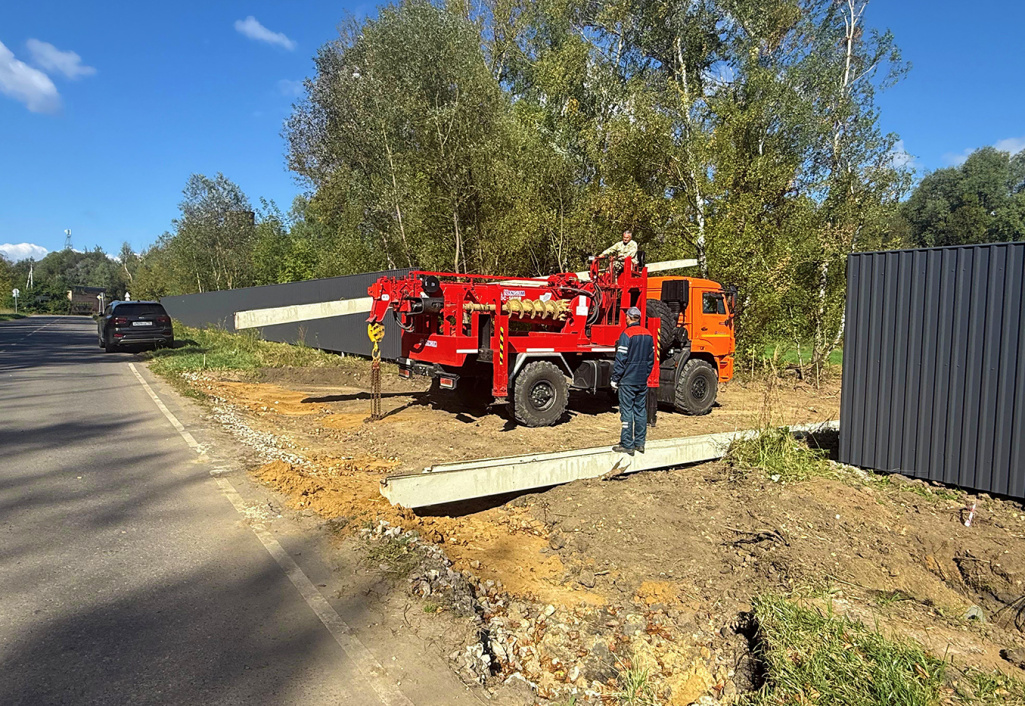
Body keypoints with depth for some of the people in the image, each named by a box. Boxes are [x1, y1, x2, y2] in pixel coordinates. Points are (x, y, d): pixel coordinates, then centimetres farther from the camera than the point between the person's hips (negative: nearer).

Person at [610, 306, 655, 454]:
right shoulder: (649, 335, 9)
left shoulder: (626, 334, -12)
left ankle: (627, 445, 0)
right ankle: (640, 443, 17)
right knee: (641, 411, 11)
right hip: (643, 381, 7)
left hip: (628, 381, -7)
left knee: (627, 412, -3)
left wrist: (615, 380, -6)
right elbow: (651, 359, 15)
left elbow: (620, 360, -13)